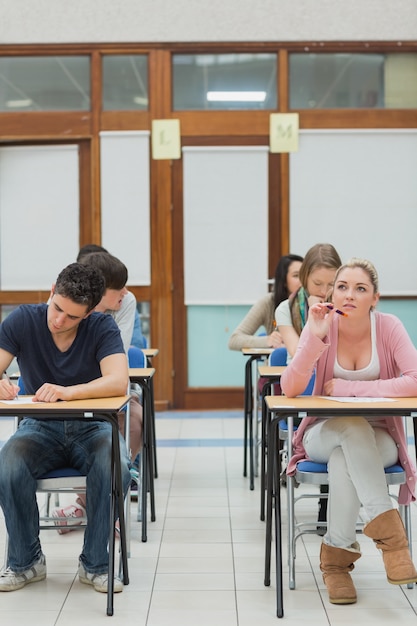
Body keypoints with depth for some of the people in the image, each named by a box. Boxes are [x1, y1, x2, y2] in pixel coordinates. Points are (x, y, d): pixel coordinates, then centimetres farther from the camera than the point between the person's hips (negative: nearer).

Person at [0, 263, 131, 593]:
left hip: (91, 427, -1)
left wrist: (67, 392, -41)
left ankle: (95, 564, -10)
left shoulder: (102, 327, -11)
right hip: (40, 427, 1)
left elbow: (118, 381, -26)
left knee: (116, 469, -33)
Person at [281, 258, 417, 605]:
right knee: (352, 427, -35)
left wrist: (350, 387, -22)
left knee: (344, 458, -35)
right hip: (325, 434, 0)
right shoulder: (321, 326, -9)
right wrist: (316, 336, -32)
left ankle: (337, 555, -22)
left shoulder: (389, 327, -10)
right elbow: (290, 389, -20)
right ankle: (387, 528, -33)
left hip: (377, 439, 0)